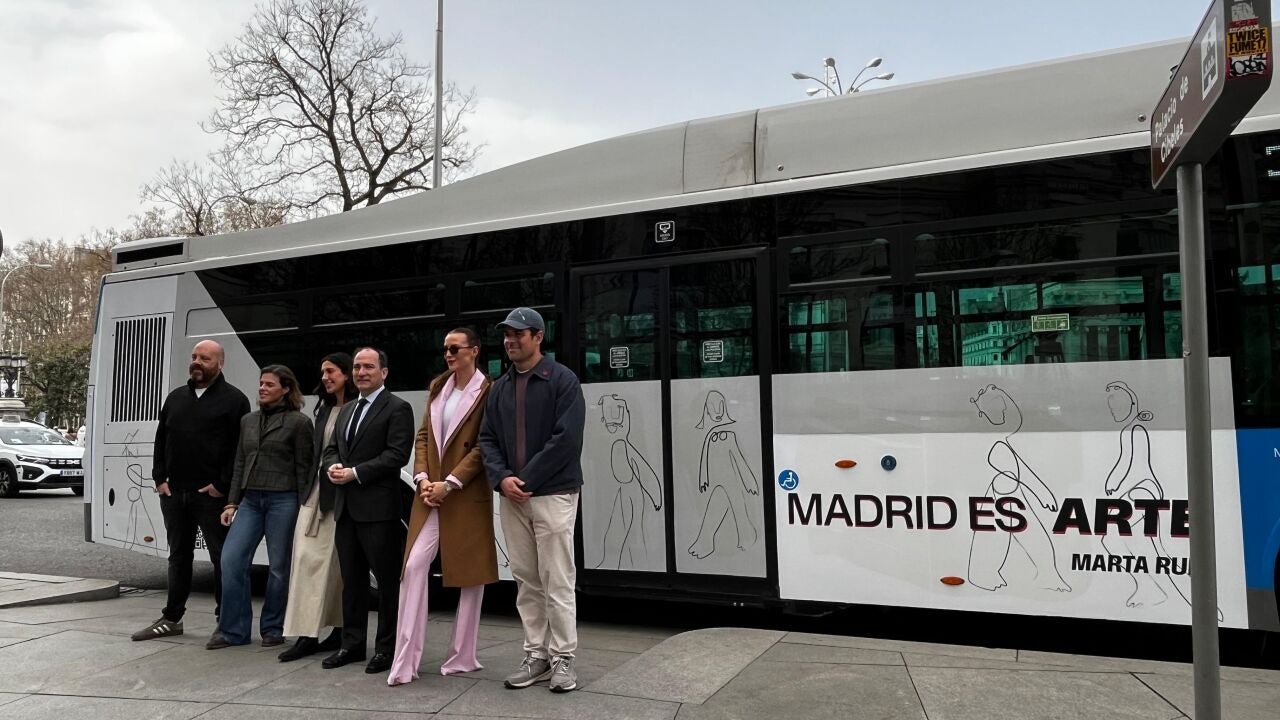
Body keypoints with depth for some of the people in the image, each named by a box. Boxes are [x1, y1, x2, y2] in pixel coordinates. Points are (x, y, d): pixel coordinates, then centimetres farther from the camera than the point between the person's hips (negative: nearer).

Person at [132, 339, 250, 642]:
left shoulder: (234, 399, -5)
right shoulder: (176, 397, 15)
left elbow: (239, 447, -11)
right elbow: (161, 441, 16)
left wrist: (222, 485, -15)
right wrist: (160, 478, 6)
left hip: (211, 494, -6)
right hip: (173, 492, 6)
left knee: (222, 557, 0)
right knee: (178, 556, 15)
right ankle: (171, 618, 24)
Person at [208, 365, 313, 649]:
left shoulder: (298, 422, -3)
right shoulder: (248, 421, 14)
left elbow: (303, 467, -4)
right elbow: (240, 464, 15)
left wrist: (303, 508, -6)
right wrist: (232, 502, 10)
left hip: (283, 500, -5)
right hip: (250, 500, 5)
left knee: (278, 567, 3)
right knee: (231, 560, -3)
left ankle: (272, 628, 17)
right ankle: (233, 629, 7)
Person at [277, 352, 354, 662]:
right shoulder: (324, 410, 15)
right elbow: (316, 451, 17)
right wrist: (306, 487, 14)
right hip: (316, 492, 7)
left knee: (338, 563, 0)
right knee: (308, 558, 0)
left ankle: (341, 631, 11)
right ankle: (307, 634, 3)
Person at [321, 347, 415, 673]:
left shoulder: (397, 408, -6)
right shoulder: (347, 409, 20)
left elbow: (397, 454, -15)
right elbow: (332, 447, 21)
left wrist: (355, 473, -16)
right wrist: (333, 465, -2)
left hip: (378, 507, -8)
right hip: (346, 506, 8)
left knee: (387, 579, 0)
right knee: (352, 579, 15)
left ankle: (387, 648, 10)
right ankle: (352, 643, 25)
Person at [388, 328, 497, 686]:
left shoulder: (487, 391, -6)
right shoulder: (437, 387, 13)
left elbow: (483, 447, -11)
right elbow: (423, 435, 13)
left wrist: (449, 483, -15)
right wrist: (422, 478, -1)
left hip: (468, 495, -5)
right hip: (431, 492, 5)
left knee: (471, 573, 5)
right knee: (413, 566, -4)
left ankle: (463, 656, 17)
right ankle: (406, 660, 2)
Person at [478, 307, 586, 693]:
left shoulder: (562, 380, -6)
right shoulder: (499, 387, 12)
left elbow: (567, 438, -14)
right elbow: (487, 438, 9)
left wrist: (527, 479, -15)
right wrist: (501, 478, -9)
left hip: (553, 494, -5)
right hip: (512, 497, 6)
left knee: (557, 581, -1)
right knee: (526, 581, 10)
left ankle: (562, 658, 10)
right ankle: (536, 656, 20)